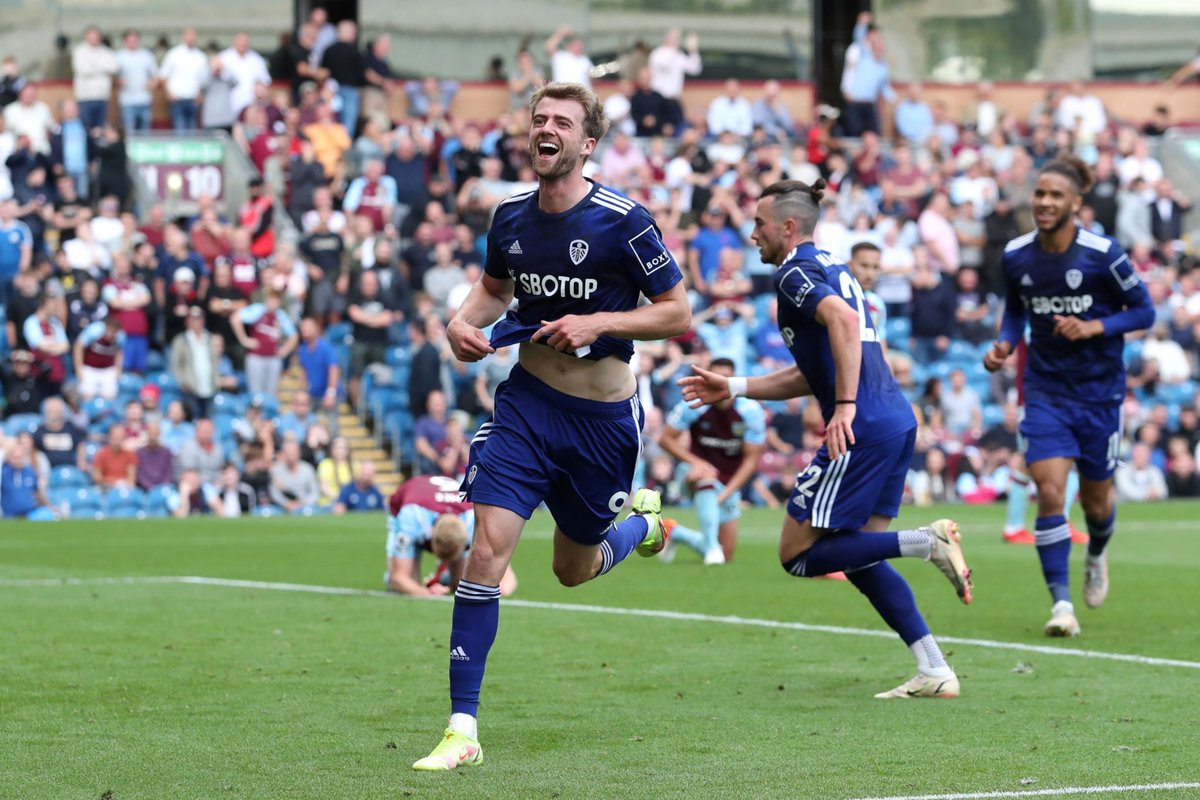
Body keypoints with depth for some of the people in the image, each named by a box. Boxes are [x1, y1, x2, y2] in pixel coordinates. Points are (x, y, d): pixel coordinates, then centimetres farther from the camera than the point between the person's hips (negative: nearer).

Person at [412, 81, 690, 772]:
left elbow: (679, 314, -8)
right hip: (527, 402, 2)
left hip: (603, 419, -2)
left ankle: (645, 520, 53)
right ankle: (463, 732, -11)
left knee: (574, 570, 15)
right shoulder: (511, 217, -1)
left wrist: (600, 323, -20)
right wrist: (464, 322, -2)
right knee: (487, 552, -15)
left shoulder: (622, 221, -15)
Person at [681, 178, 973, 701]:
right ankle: (935, 672, 7)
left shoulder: (795, 272, -5)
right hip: (897, 421, 10)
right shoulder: (831, 269, 25)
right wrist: (733, 389, 28)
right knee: (856, 555, 15)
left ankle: (927, 542, -13)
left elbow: (843, 320, -26)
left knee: (798, 555, -1)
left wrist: (846, 406, -29)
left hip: (861, 429, -10)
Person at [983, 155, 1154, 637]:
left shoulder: (1103, 254, -15)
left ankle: (1096, 556, 47)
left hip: (1099, 390, -1)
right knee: (1049, 491, -16)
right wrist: (1004, 344, -6)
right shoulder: (1015, 256, -4)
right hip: (1046, 391, 1)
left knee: (1095, 499, 11)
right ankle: (1061, 603, -13)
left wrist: (1095, 327, -22)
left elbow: (1144, 311, -7)